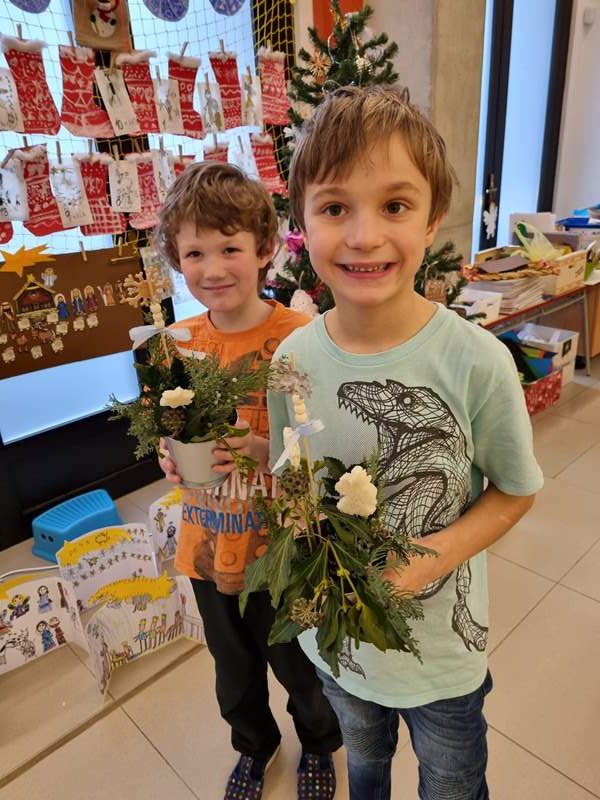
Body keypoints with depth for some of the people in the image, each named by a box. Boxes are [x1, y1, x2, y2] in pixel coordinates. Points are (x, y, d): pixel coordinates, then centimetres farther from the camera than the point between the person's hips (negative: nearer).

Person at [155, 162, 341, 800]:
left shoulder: (300, 336, -19)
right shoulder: (175, 345, -6)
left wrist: (267, 450, -32)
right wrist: (173, 455, -15)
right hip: (209, 548, 4)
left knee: (300, 668, 22)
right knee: (234, 669, 28)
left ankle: (319, 746, 57)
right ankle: (254, 746, 61)